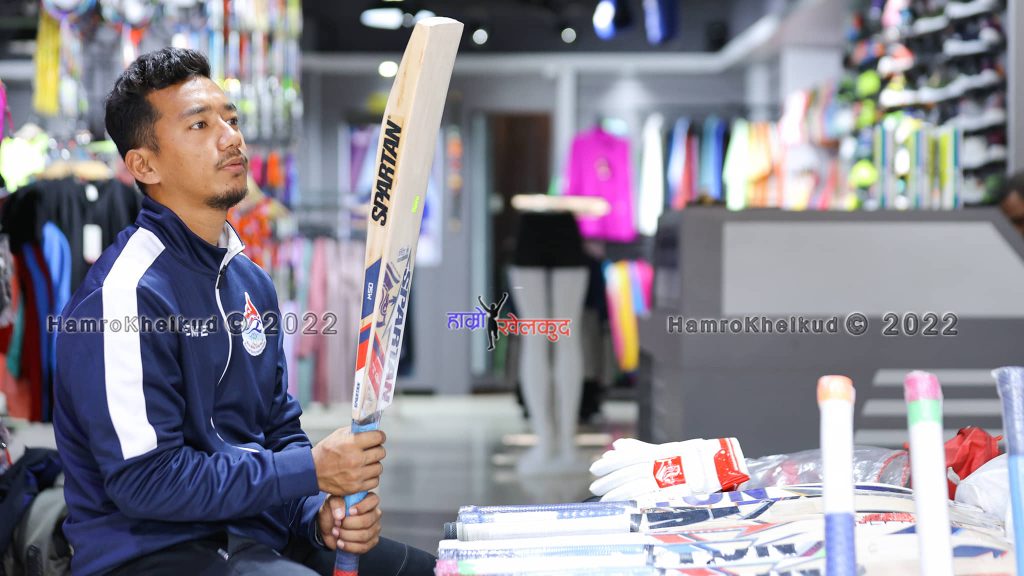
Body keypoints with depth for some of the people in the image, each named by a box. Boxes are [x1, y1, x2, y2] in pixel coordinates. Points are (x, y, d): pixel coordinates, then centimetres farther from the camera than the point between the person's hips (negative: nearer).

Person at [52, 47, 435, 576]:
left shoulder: (250, 281, 12)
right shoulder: (126, 293, -16)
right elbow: (145, 480, -20)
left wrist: (321, 511, -4)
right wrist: (312, 470, -15)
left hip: (252, 531, 8)